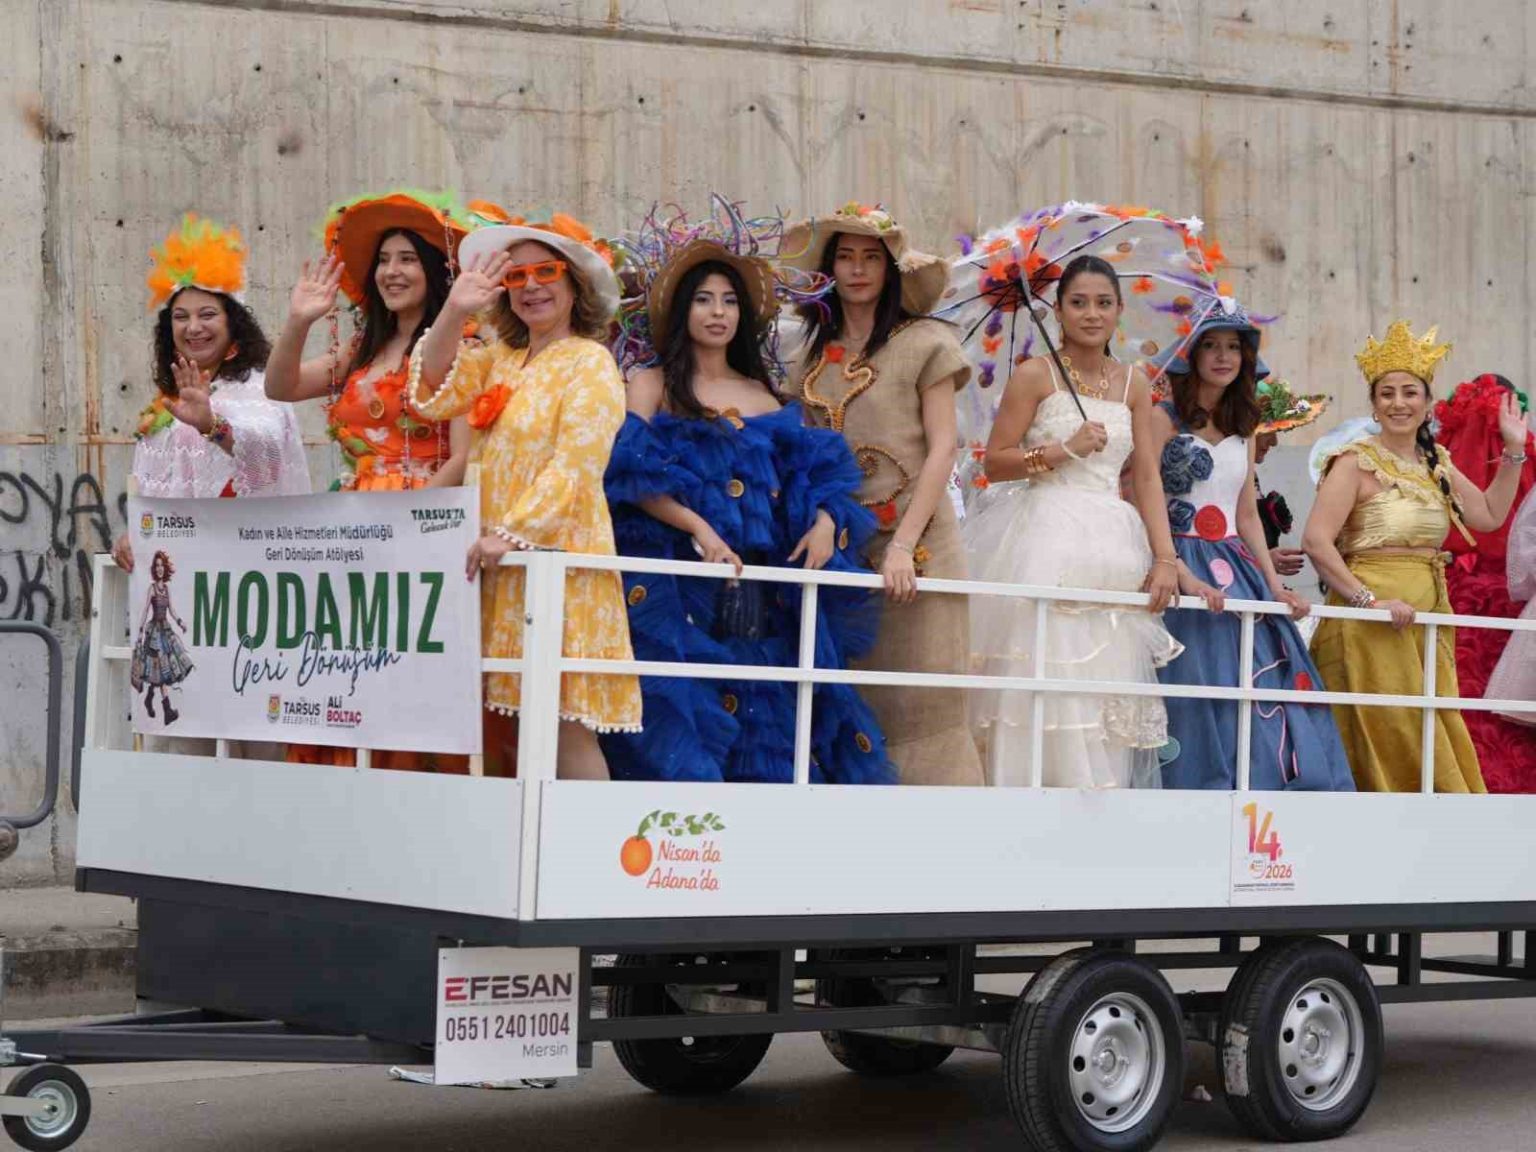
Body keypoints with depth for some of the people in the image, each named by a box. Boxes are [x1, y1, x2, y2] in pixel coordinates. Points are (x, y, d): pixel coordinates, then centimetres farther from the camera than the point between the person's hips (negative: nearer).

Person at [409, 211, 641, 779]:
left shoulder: (590, 363, -3)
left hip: (557, 554, -7)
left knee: (564, 721, -11)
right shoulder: (498, 360, 18)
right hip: (496, 564, 7)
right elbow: (432, 396, 4)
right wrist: (454, 311, -5)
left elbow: (575, 465, -14)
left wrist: (512, 532, -22)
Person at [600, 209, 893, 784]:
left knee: (769, 741, 1)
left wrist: (825, 519, -7)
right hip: (679, 590, -4)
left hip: (763, 599, 4)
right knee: (684, 732, -11)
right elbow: (634, 475, -6)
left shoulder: (762, 393, 19)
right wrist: (699, 528, -19)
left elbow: (809, 471, 14)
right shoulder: (654, 382, 7)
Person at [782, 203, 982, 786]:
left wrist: (903, 546, -13)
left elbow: (941, 448, -4)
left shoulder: (923, 343, 1)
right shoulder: (814, 354, 14)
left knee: (916, 708, -6)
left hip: (912, 546, -4)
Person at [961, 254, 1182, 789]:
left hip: (1111, 546, 4)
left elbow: (1147, 477, 9)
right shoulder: (1034, 375, 1)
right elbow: (995, 463, -3)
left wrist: (1165, 559, -1)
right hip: (1042, 541, -4)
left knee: (1106, 685, 1)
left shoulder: (1134, 384, 13)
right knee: (1042, 682, -10)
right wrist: (1065, 450, -13)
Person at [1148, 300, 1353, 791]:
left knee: (1266, 703, -3)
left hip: (1238, 572, 6)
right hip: (1185, 571, -6)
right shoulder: (1165, 418, -3)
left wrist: (1274, 583, 5)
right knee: (1204, 708, -11)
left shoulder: (1242, 429, 17)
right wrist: (1183, 576, -22)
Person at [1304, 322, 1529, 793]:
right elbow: (1316, 541, -16)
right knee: (1389, 743, -8)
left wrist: (1514, 450, 14)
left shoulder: (1435, 462, 15)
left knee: (1435, 741, 6)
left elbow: (1489, 515, 20)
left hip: (1428, 619, 7)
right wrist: (1370, 600, -21)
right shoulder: (1357, 462, -7)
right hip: (1373, 626, -7)